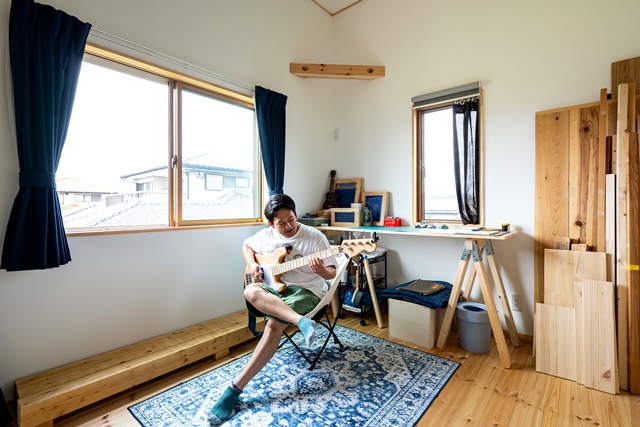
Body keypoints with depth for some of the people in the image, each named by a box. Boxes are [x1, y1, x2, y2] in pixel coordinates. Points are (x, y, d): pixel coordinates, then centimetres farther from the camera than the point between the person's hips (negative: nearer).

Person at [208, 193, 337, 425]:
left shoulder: (315, 236, -8)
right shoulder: (266, 235, 3)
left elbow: (332, 273, -5)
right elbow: (246, 245, 23)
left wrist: (321, 270, -30)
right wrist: (252, 264, 2)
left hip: (306, 291, -4)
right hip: (273, 288, 4)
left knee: (273, 325, -30)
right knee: (251, 292, -31)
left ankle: (236, 386, -17)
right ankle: (301, 321, -40)